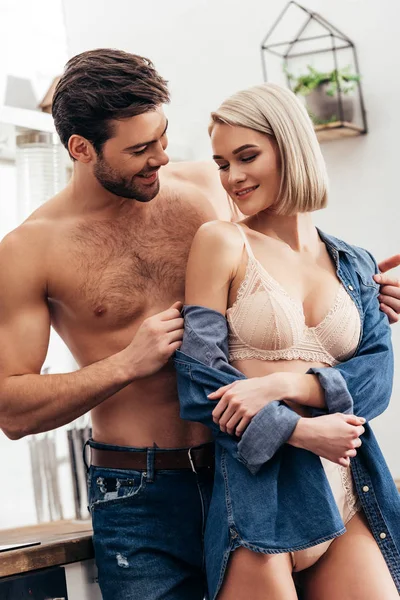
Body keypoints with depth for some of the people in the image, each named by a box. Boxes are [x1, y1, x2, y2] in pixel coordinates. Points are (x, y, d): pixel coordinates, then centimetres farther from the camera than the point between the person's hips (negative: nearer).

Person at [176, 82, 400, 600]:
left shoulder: (353, 266, 12)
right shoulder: (221, 243, -2)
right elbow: (199, 380, -8)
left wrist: (286, 384, -15)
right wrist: (302, 429, -14)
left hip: (346, 495, 4)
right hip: (256, 496, -4)